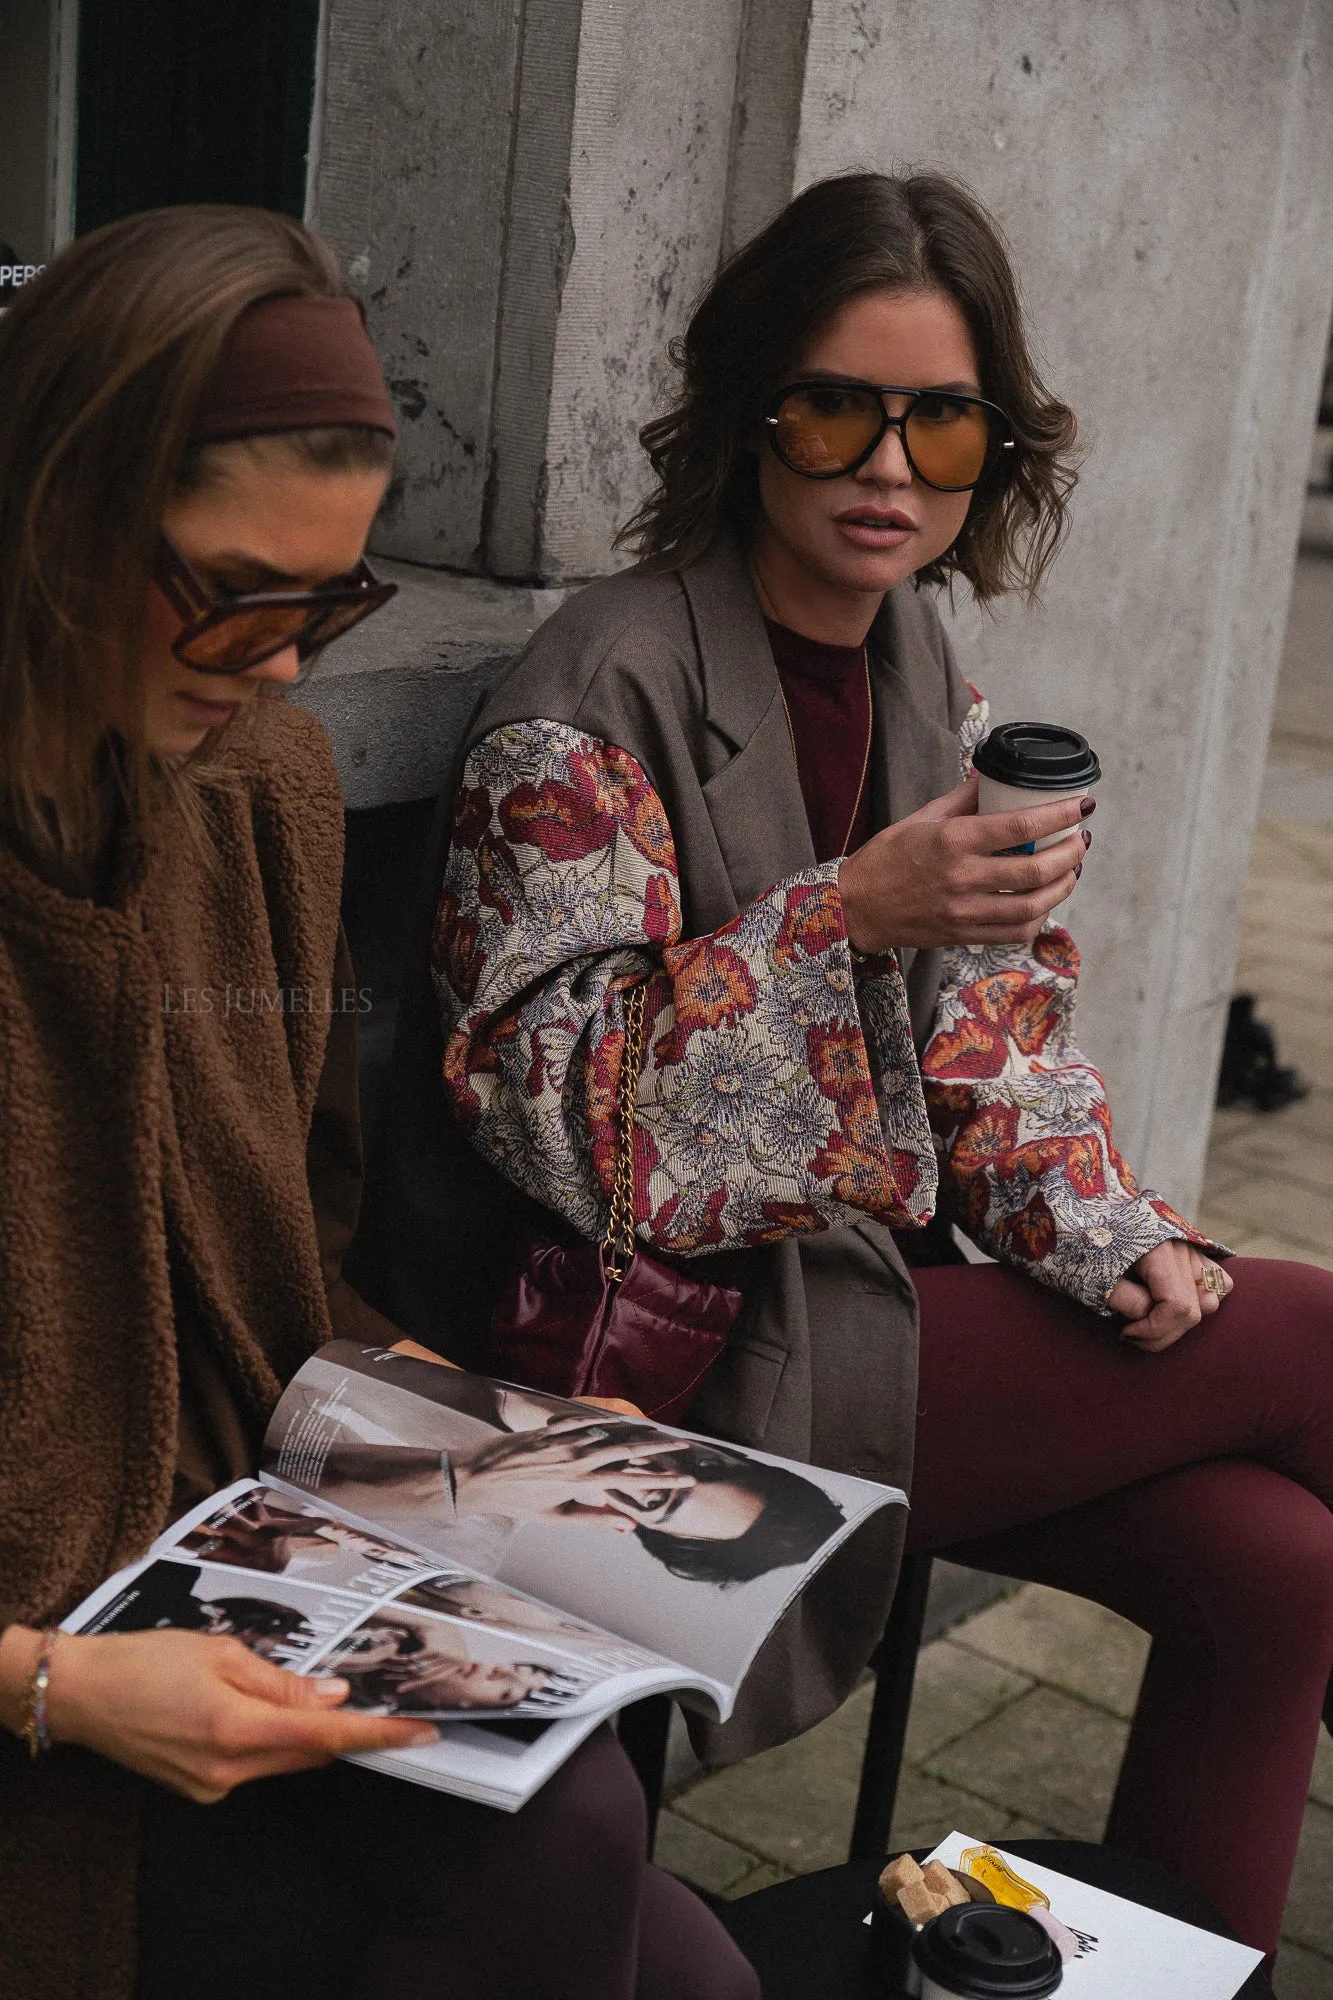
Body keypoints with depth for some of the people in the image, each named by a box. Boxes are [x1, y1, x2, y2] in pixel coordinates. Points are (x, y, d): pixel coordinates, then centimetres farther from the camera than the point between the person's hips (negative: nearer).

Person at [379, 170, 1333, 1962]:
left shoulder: (927, 681, 8)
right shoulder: (601, 695, -16)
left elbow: (991, 1032, 12)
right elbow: (547, 1104, -21)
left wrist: (1113, 1241, -6)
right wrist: (851, 916, -31)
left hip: (882, 1292, 7)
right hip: (699, 1367, -7)